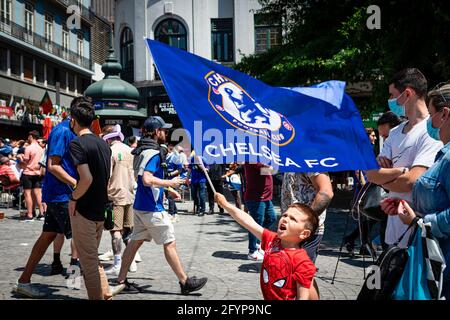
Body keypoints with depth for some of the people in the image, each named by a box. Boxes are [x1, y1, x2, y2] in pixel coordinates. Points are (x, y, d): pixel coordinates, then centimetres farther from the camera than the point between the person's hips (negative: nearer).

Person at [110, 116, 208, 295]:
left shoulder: (143, 150, 13)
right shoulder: (153, 152, -17)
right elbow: (147, 179, -28)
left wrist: (168, 189, 22)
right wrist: (170, 183, -17)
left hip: (140, 206, 10)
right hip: (152, 208, -9)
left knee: (135, 242, 14)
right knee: (169, 244, -1)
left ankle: (121, 281, 20)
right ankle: (185, 282, 7)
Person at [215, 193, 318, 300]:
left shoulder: (302, 262, -25)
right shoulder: (272, 240, -8)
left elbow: (303, 297, -23)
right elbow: (248, 222, -7)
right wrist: (225, 204, -8)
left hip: (286, 297, -6)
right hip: (267, 297, 6)